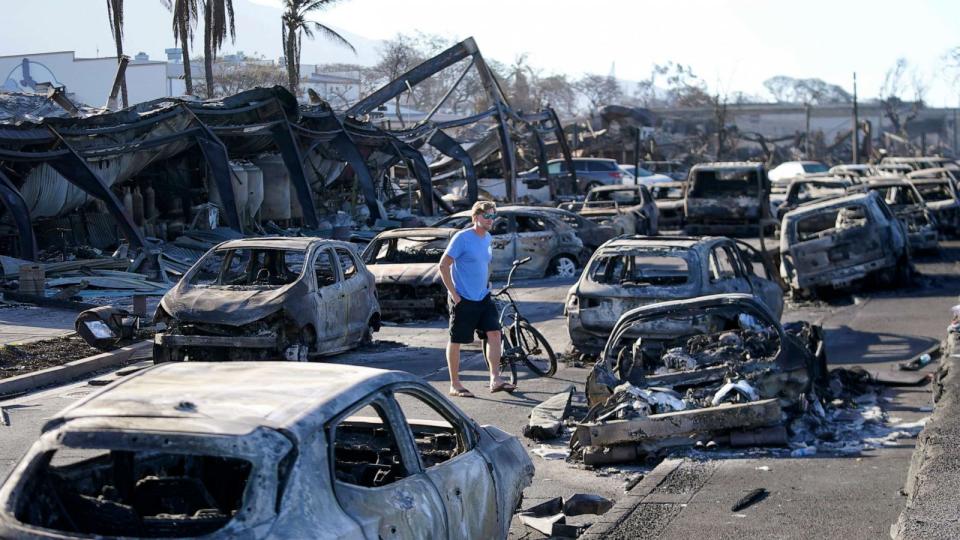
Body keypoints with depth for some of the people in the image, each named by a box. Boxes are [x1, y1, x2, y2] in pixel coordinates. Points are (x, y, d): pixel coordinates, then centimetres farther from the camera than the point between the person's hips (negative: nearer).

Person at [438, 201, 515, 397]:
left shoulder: (488, 238, 9)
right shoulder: (462, 237, -14)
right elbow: (444, 265, -15)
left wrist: (487, 285, 16)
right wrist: (453, 293, -16)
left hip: (483, 298, 7)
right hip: (463, 299, -7)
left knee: (494, 333, -4)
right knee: (456, 341, 2)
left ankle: (495, 380, -2)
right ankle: (455, 385, 10)